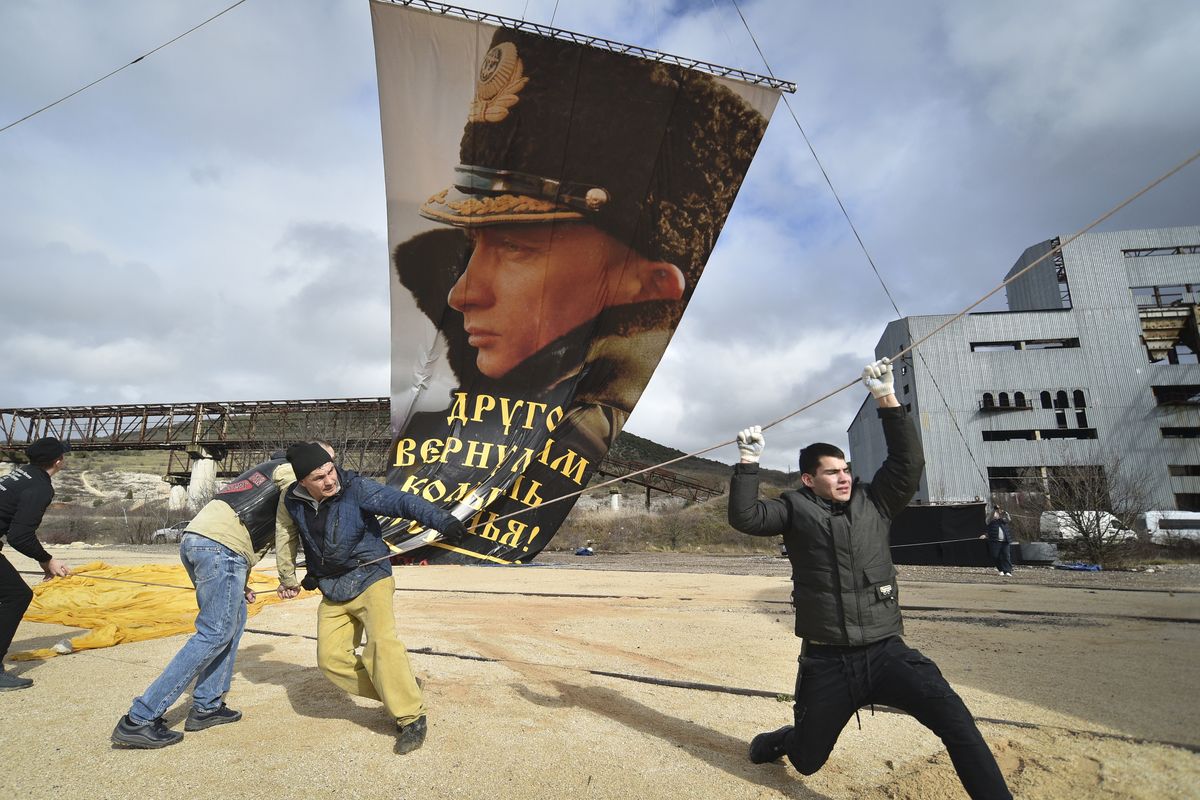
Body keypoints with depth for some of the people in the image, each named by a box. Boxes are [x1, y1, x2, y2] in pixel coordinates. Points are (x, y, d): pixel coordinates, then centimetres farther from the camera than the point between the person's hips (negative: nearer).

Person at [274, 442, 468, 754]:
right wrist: (288, 579, 25)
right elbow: (286, 539, 16)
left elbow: (400, 501, -32)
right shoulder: (292, 502, -5)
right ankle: (394, 695, 10)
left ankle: (412, 717, -11)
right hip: (332, 591, 6)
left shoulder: (356, 488, -20)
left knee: (381, 642, -24)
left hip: (370, 578, -5)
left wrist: (440, 519, -47)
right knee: (330, 658, -3)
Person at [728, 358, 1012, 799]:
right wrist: (749, 462, -16)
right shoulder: (796, 508, 0)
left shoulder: (873, 503, 5)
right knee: (806, 760, 16)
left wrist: (887, 399, -9)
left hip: (886, 652, 1)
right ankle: (778, 741, 51)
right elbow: (744, 517, -11)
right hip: (826, 662, -1)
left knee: (953, 716, -26)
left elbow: (909, 462, -4)